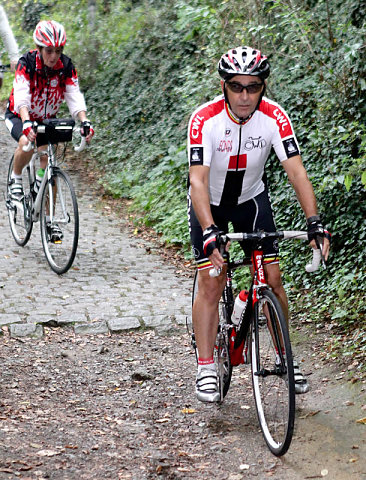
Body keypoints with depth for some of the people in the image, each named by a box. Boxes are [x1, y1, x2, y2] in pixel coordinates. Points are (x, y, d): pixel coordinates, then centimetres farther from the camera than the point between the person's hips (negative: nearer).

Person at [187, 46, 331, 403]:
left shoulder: (274, 117, -23)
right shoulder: (205, 119, -29)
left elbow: (296, 171, -26)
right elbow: (198, 180, -35)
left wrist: (314, 222, -39)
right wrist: (209, 232, -49)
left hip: (251, 199, 2)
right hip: (209, 203, -2)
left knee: (272, 277, -3)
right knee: (211, 281, -11)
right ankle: (206, 369, -2)